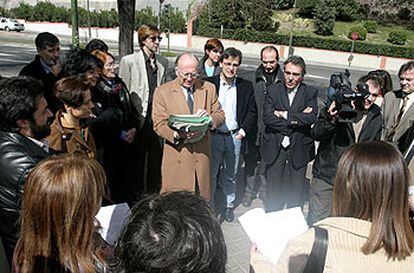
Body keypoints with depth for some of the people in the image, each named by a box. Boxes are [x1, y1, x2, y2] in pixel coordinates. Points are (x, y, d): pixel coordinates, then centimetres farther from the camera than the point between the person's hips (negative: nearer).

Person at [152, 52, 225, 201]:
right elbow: (159, 124, -3)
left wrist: (209, 118, -13)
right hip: (176, 155, -2)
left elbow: (220, 115, 11)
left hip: (202, 154, 3)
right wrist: (177, 134, -22)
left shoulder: (208, 88, 9)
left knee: (202, 198, 9)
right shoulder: (162, 91, 1)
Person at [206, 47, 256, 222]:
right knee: (210, 174, 7)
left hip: (235, 137, 2)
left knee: (230, 175, 16)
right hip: (214, 136, -1)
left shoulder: (246, 86, 4)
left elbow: (252, 111, 6)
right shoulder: (209, 83, -1)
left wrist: (244, 130, -5)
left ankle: (229, 205, 34)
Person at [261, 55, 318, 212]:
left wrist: (285, 114, -14)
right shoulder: (272, 90, 2)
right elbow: (267, 118, -12)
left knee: (295, 192, 10)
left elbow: (312, 118, -14)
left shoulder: (310, 93, 1)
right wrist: (296, 119, -14)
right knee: (273, 191, 10)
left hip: (299, 150, 0)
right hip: (275, 148, 0)